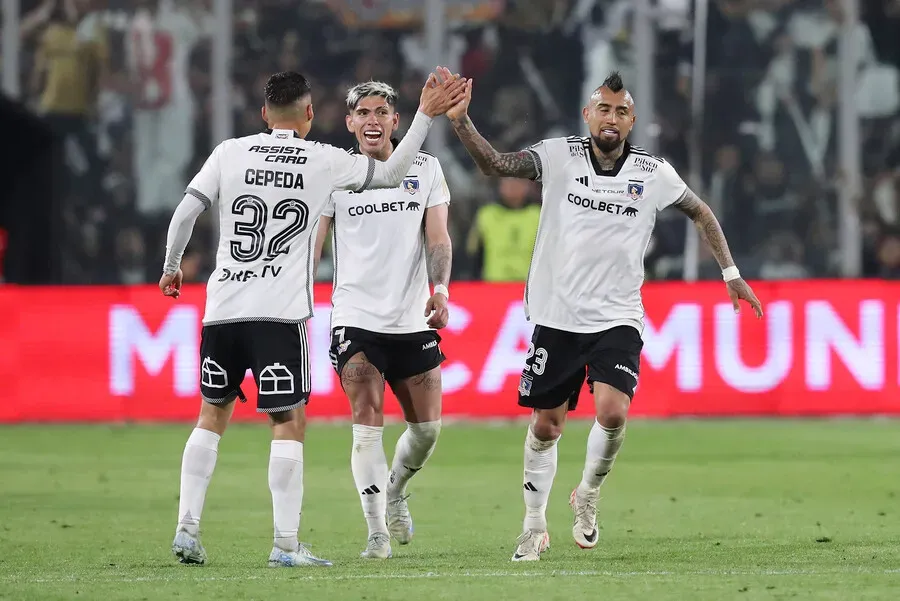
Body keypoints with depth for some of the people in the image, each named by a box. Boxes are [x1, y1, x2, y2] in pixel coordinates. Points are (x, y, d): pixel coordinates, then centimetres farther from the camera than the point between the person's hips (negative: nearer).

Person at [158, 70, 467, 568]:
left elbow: (185, 212, 2)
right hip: (281, 314, -3)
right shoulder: (324, 161, 2)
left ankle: (186, 527, 10)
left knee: (213, 415, 16)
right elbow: (391, 174, 12)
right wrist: (425, 116, 19)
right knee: (289, 423, 1)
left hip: (223, 308, 3)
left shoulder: (230, 153, 5)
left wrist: (171, 267, 17)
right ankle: (285, 544, -5)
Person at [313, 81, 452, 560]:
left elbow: (437, 239, 4)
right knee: (367, 425, -14)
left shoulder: (425, 169, 5)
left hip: (413, 320, 3)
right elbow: (310, 244, 1)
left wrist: (441, 289, -14)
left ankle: (395, 492, 36)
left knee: (427, 428, 7)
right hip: (356, 318, -3)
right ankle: (378, 533, -10)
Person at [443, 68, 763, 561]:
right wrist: (460, 122, -29)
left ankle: (587, 496, 10)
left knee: (612, 412, -19)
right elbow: (496, 165, -14)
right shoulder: (558, 157, -4)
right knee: (545, 424, 6)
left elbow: (700, 213, 15)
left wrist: (730, 273, 13)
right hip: (557, 316, 0)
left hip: (618, 319, 0)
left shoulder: (653, 174, 0)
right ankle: (534, 526, 24)